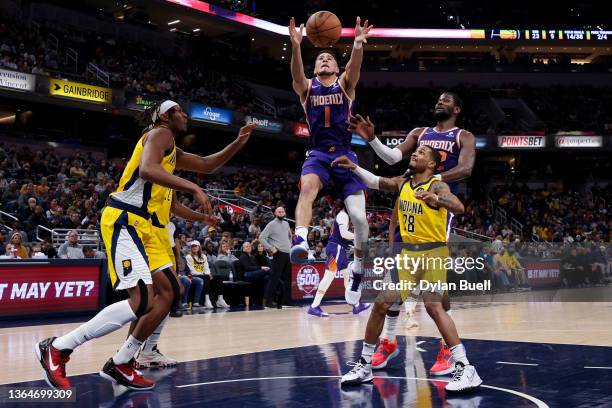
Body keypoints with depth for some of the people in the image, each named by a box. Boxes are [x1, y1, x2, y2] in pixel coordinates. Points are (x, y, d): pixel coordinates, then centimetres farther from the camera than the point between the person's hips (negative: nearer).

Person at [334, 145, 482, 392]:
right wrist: (354, 167, -6)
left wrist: (435, 199, -46)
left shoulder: (437, 186, -11)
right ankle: (364, 366, 17)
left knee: (433, 306, -21)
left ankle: (466, 369, -16)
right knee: (381, 305, 5)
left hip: (433, 253, -6)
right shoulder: (402, 183, 8)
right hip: (407, 253, 6)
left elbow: (459, 208, -27)